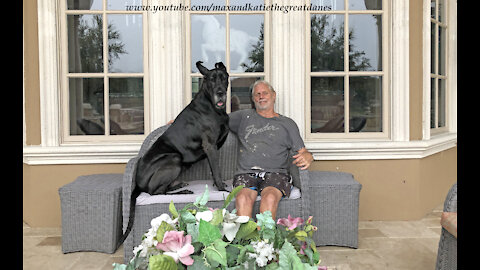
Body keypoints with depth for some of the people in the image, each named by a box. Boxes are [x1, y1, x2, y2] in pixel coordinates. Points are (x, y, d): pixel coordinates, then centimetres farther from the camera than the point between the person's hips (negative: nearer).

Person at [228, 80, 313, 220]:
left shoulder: (287, 123, 21)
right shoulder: (244, 116, 24)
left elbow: (303, 152, 15)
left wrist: (307, 157, -8)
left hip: (275, 173, 0)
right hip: (246, 173, 1)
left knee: (270, 197, -36)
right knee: (243, 198, -34)